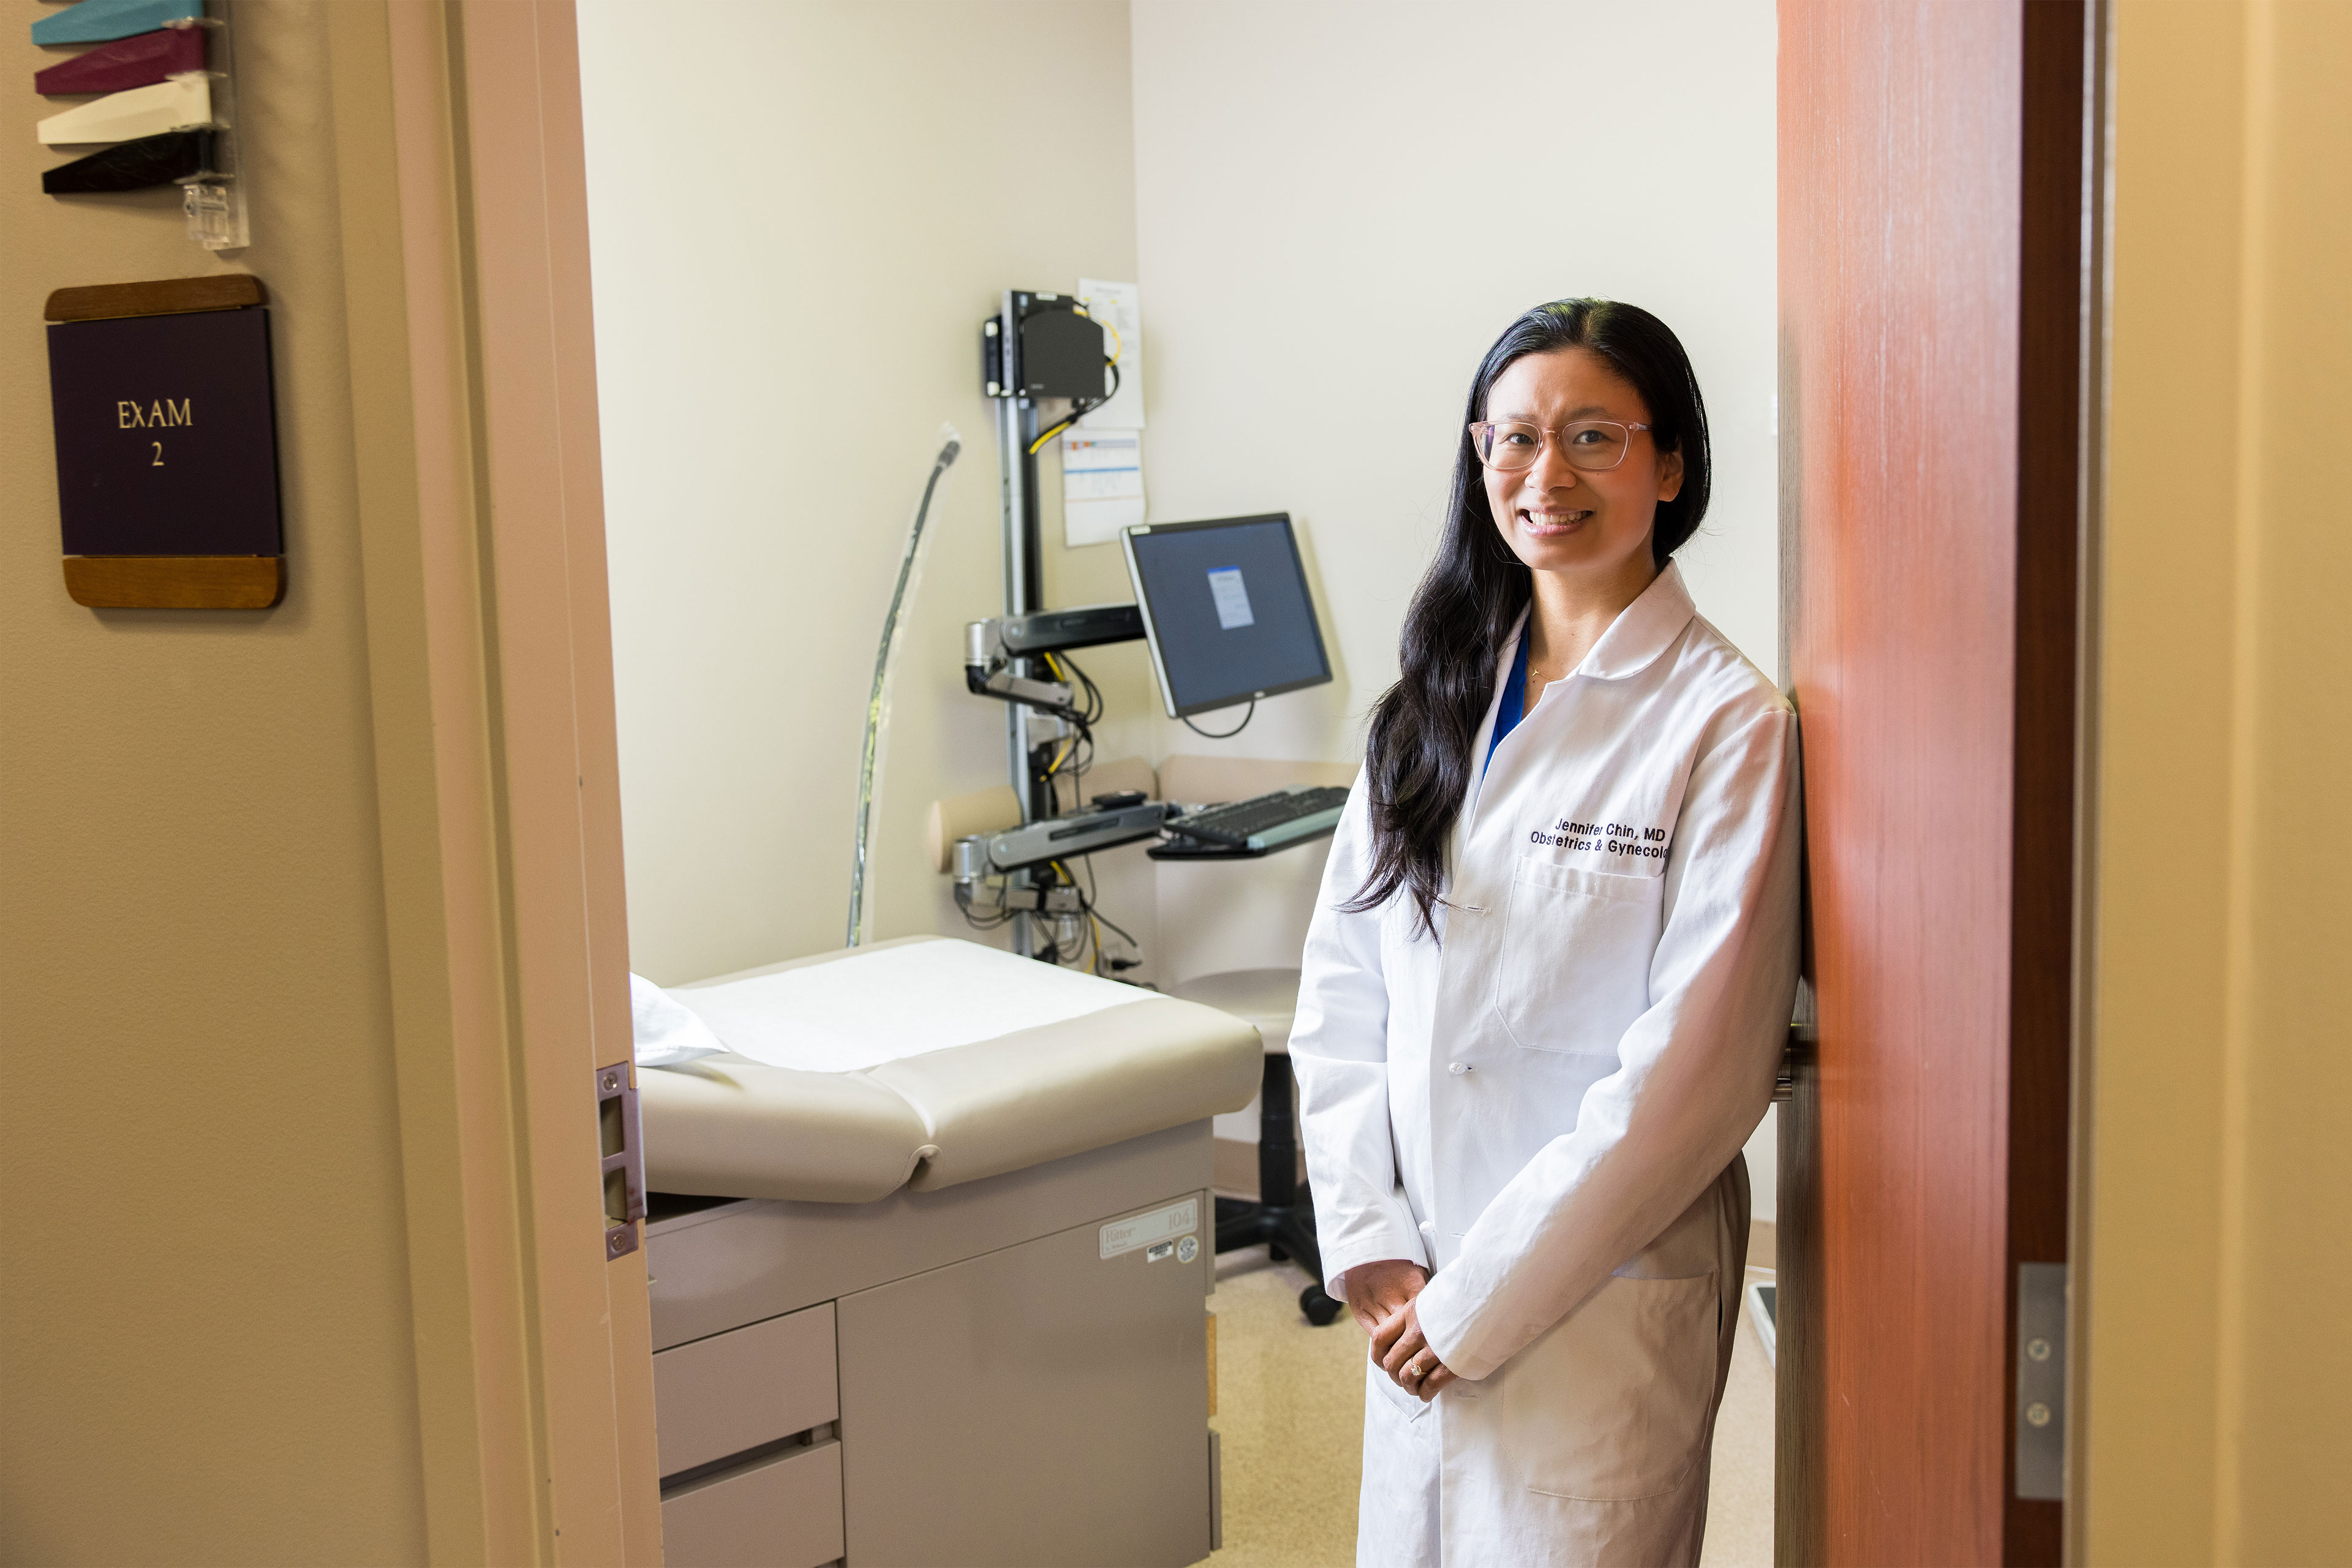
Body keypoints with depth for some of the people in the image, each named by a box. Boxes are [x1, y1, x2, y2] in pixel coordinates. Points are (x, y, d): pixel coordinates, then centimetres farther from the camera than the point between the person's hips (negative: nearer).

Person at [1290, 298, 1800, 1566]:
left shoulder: (1725, 723, -12)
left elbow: (1694, 1070, -15)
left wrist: (1481, 1303, -13)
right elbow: (1340, 985, 5)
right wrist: (1369, 1244, -5)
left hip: (1600, 1299, -5)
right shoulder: (1437, 697, 6)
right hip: (1419, 1285, 5)